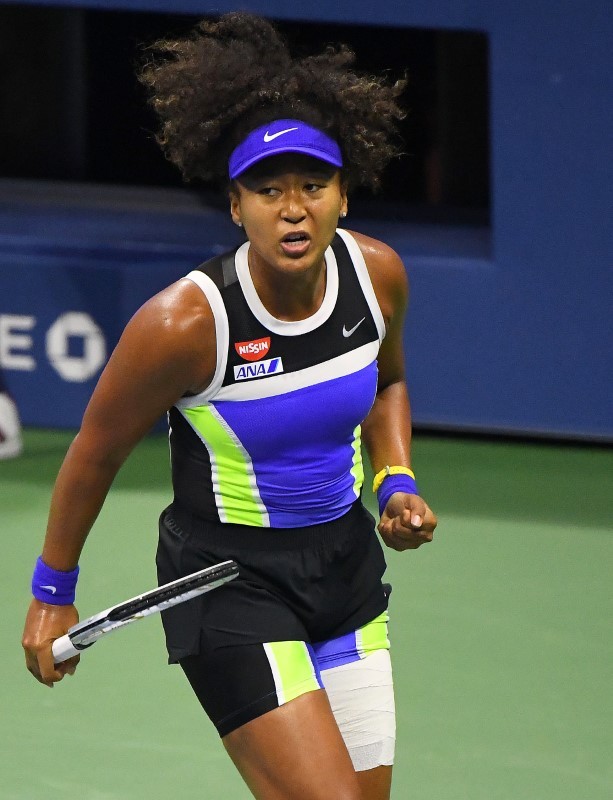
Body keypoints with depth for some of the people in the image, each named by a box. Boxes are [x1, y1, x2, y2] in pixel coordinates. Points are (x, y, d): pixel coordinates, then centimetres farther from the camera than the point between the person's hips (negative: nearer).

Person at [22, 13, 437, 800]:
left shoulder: (378, 275, -8)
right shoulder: (183, 323, -24)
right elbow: (95, 453, -7)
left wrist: (397, 482, -2)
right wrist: (52, 591, 3)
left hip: (345, 560, 6)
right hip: (228, 582, -6)